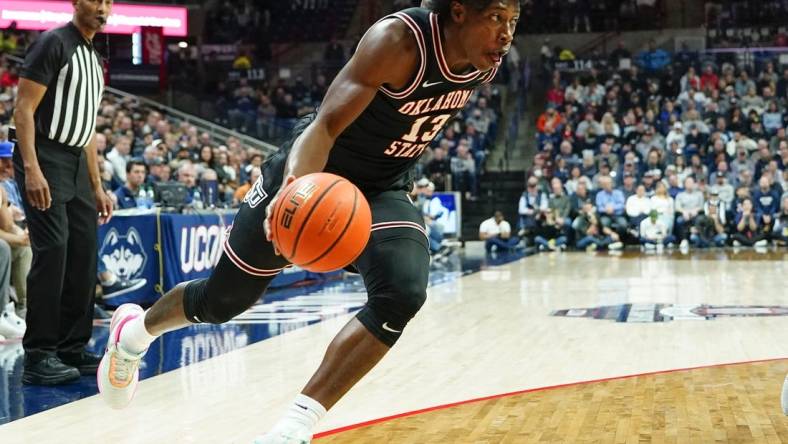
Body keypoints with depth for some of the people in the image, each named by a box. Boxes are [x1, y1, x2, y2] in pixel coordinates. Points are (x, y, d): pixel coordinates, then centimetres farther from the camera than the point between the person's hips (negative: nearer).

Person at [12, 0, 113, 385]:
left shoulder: (94, 59, 19)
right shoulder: (54, 43, -8)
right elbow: (23, 109, -14)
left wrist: (97, 187, 19)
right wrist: (32, 169, -25)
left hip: (76, 163, 9)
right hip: (44, 159, -9)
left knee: (84, 255, 7)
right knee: (52, 252, -13)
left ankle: (73, 349, 15)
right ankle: (38, 356, -9)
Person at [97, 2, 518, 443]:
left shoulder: (488, 59, -10)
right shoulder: (400, 40, -30)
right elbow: (325, 124, -36)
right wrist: (293, 187, -54)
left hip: (383, 192, 5)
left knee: (402, 294, -27)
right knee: (222, 299, 12)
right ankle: (136, 331, 46)